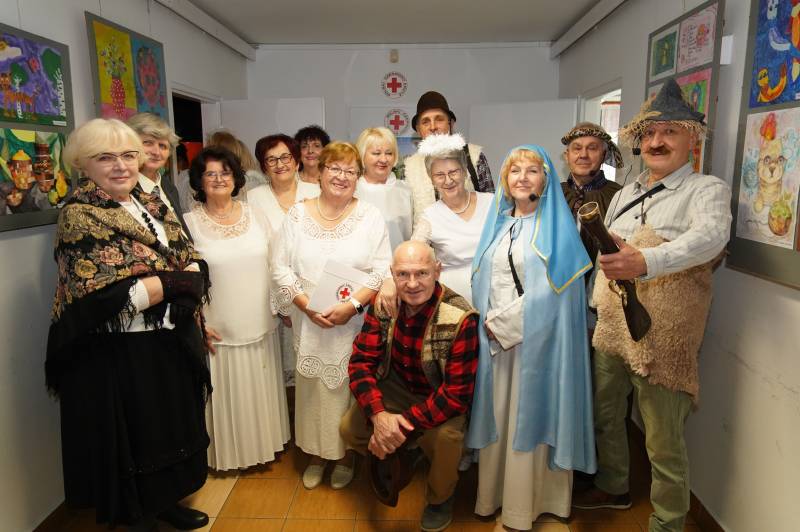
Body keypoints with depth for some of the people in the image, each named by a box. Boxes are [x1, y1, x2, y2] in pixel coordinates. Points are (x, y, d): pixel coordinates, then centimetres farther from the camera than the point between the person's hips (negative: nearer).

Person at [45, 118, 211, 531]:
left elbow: (193, 263, 3)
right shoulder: (79, 216, -14)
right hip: (118, 356, -7)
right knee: (134, 441, 11)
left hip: (171, 345, 7)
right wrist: (174, 281, -17)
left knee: (171, 432, 20)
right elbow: (104, 296, -25)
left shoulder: (151, 204, 7)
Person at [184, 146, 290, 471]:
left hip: (261, 326, 3)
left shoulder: (255, 215, 4)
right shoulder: (189, 222, -6)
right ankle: (227, 452, 32)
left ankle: (263, 445, 38)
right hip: (219, 331, -3)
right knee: (226, 395, 10)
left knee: (260, 392, 17)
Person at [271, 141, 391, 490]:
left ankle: (346, 455, 30)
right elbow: (280, 268, 0)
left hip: (355, 324, -1)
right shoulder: (297, 215, 3)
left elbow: (382, 270, -6)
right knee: (313, 389, 12)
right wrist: (307, 305, -13)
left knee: (350, 388, 8)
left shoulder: (371, 217, -1)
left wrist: (352, 305, -18)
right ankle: (316, 455, 33)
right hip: (309, 323, 2)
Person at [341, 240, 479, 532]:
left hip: (443, 398, -4)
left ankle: (440, 498, 4)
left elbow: (457, 394, -26)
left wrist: (403, 424, -30)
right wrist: (379, 414, -29)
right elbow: (361, 361, -13)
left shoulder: (460, 319, -28)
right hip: (396, 387, 4)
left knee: (445, 436, -32)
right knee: (349, 428, -11)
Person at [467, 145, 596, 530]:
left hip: (536, 339, -4)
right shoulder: (498, 224, 11)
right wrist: (490, 324, -2)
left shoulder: (555, 225, -5)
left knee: (528, 418, 4)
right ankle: (492, 494, 26)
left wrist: (503, 321, -11)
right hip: (494, 338, 5)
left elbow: (549, 290, -13)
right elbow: (482, 280, 11)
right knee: (497, 416, 11)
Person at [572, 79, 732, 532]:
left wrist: (645, 263, -46)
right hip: (610, 328, 7)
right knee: (605, 415, 20)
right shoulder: (626, 194, 13)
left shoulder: (707, 190, -8)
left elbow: (709, 237, -29)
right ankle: (613, 488, 43)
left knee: (664, 440, 3)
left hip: (663, 338, -6)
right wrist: (598, 304, 17)